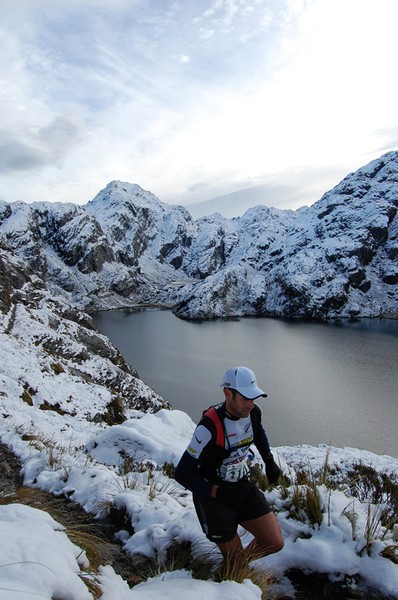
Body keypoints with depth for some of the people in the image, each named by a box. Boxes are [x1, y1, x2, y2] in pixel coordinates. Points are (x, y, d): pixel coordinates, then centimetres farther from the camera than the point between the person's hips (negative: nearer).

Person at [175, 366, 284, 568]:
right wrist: (217, 492, -33)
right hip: (214, 496, -5)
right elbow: (182, 473, -25)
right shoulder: (210, 426, -31)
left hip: (244, 487, 6)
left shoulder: (252, 412, -10)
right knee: (236, 560, 6)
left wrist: (269, 462, 10)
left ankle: (242, 560, 28)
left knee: (275, 543, -1)